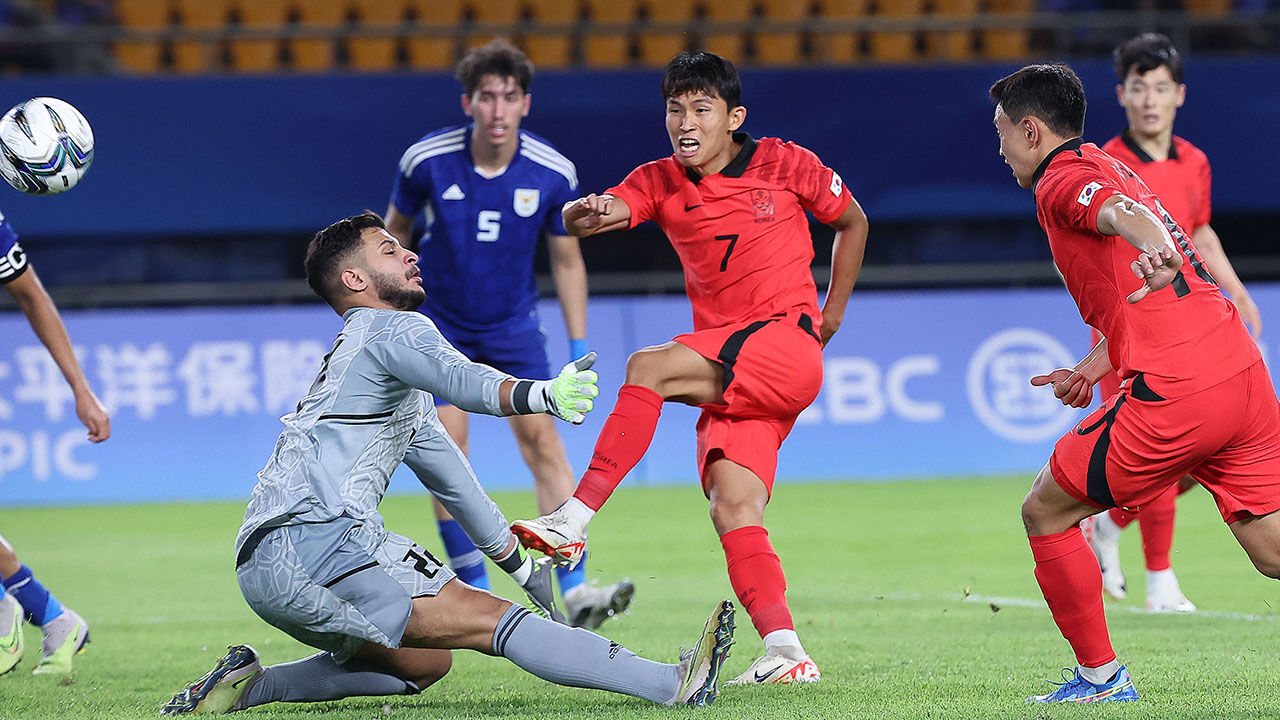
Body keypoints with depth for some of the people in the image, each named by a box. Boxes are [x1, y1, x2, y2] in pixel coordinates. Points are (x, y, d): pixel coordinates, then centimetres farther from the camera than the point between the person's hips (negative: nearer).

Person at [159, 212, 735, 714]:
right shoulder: (394, 329, 3)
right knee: (492, 620, -17)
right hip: (317, 539, -9)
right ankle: (671, 684, -26)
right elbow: (459, 379, -21)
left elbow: (445, 469, 38)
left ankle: (250, 685, 14)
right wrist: (543, 395, -39)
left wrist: (520, 565, 42)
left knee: (422, 663, 21)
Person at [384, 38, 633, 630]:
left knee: (543, 441, -12)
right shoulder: (426, 161, -17)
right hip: (439, 325, 0)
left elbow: (567, 261, 0)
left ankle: (575, 593, -15)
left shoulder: (552, 173, -14)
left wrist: (579, 349, -2)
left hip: (513, 325, 1)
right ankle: (475, 595, 2)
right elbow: (395, 232, 2)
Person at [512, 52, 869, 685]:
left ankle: (574, 521, -29)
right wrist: (586, 214, -33)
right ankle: (787, 653, -18)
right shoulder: (661, 182, 10)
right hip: (730, 379, 5)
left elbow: (852, 222, 18)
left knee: (649, 367, -26)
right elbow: (588, 218, -8)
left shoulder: (783, 163, 2)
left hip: (786, 344, -5)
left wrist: (831, 316, 14)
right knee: (731, 508, -14)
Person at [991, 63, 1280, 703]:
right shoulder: (1108, 168, 27)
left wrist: (1155, 248, -47)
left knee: (1045, 511, 7)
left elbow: (1119, 212, -27)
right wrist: (1089, 372, 26)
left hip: (1175, 396, -9)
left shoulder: (1062, 180, -1)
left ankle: (1099, 674, 12)